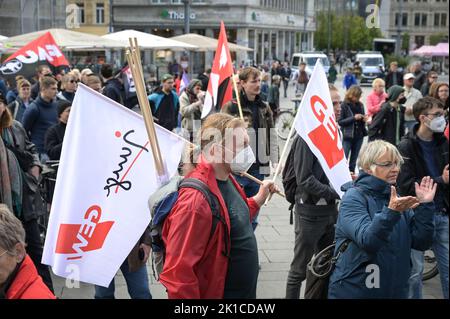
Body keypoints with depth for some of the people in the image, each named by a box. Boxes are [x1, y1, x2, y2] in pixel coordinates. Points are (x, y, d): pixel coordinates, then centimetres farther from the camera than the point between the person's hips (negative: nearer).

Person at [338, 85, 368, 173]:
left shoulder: (360, 105, 8)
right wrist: (353, 118, -18)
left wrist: (364, 119, -4)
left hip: (359, 136, 5)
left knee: (354, 159, 10)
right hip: (347, 137, -5)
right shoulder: (344, 105, -8)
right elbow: (340, 121, -10)